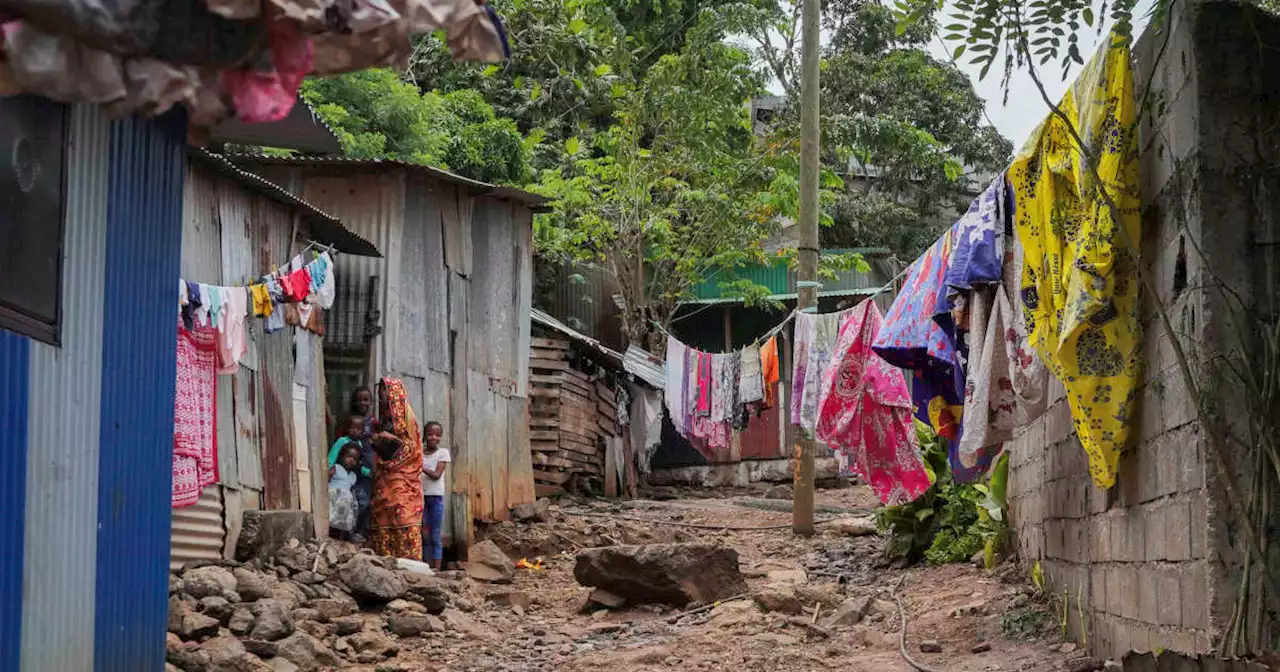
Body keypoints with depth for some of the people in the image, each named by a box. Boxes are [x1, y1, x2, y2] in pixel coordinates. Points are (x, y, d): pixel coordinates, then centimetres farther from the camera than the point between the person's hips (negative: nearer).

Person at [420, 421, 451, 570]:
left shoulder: (443, 452, 0)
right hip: (421, 496, 3)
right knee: (425, 536, 4)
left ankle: (437, 569, -2)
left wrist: (421, 467, -23)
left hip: (436, 496, -3)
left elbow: (436, 474, -11)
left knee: (435, 537, -2)